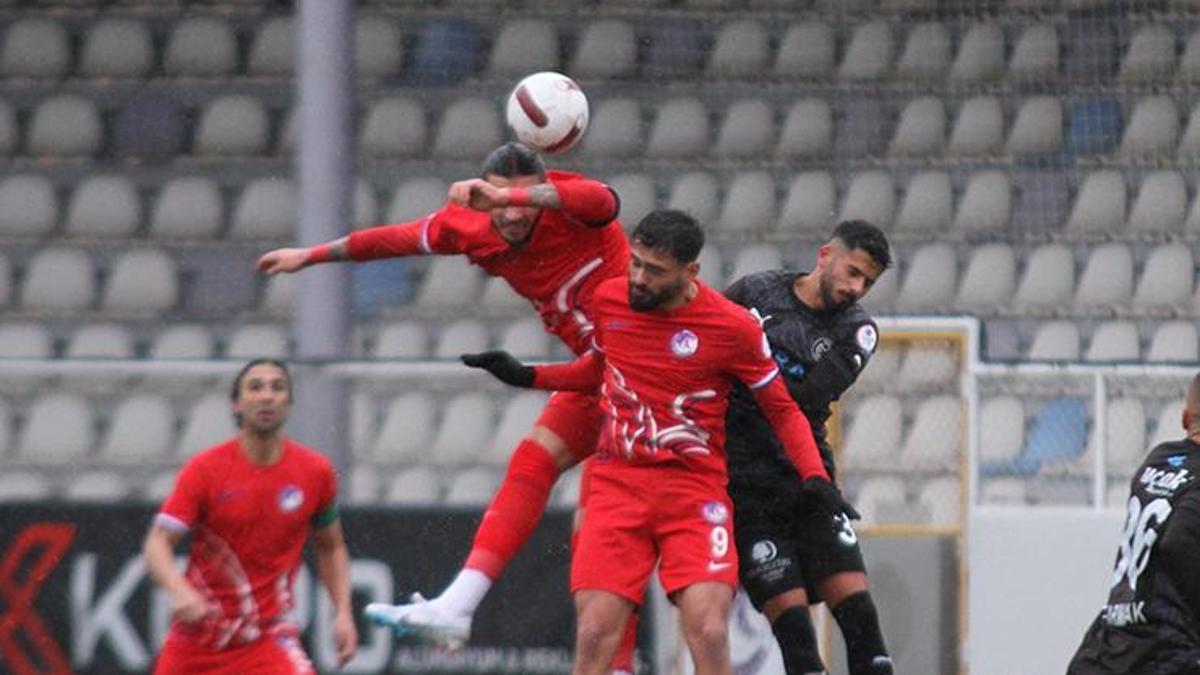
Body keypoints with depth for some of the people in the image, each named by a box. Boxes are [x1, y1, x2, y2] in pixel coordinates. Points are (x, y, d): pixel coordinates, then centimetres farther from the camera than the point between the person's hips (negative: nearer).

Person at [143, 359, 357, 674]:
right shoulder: (205, 469, -10)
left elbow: (330, 548, 14)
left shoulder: (315, 472, -3)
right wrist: (180, 592, -37)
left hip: (266, 636, 0)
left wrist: (343, 613, 1)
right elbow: (157, 544, -17)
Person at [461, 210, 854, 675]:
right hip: (616, 485, 3)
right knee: (593, 636, -9)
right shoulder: (609, 298, 3)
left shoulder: (733, 327, -9)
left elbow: (782, 410, 2)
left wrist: (814, 475, -11)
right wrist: (526, 376, 15)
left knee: (709, 636, -17)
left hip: (695, 492, -3)